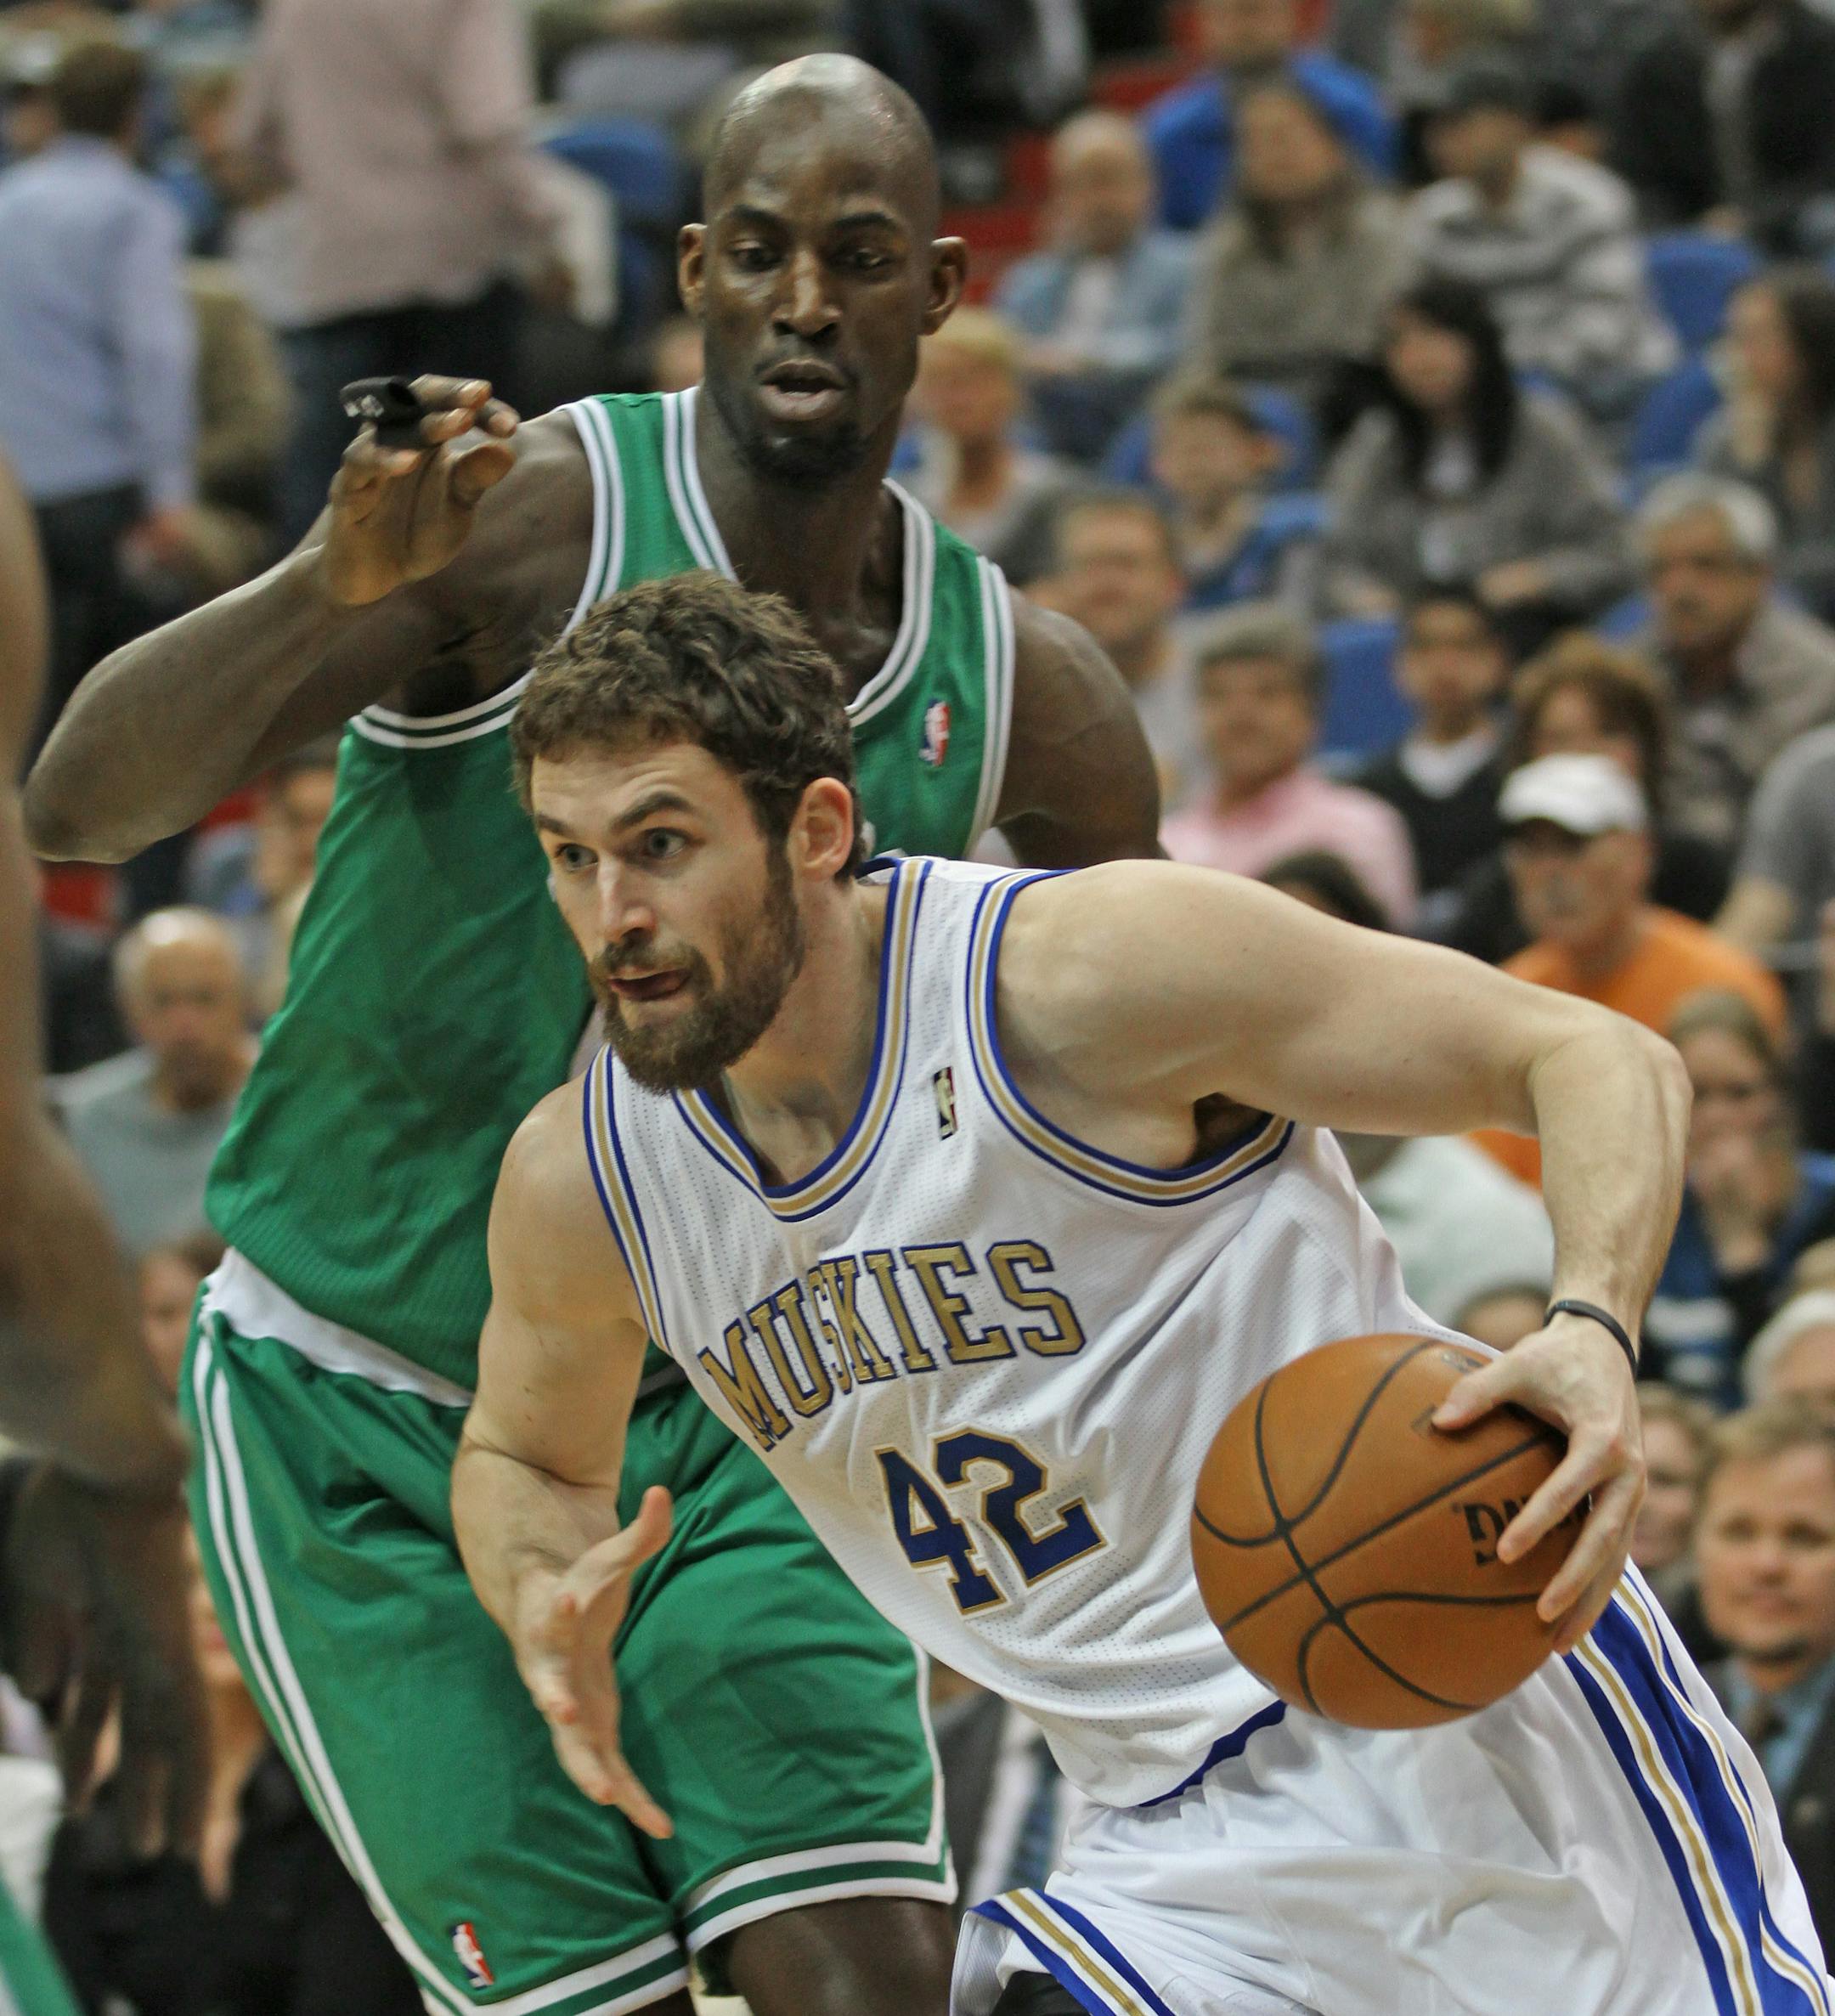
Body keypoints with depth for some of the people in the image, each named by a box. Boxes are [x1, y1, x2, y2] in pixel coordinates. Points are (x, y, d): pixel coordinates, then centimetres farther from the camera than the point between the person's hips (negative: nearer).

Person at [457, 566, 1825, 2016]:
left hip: (1474, 1702, -4)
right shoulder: (583, 1180, 0)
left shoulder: (1082, 977, -16)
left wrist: (1595, 1335, -33)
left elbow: (1599, 1059, -13)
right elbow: (528, 1453, 22)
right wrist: (548, 1615, -2)